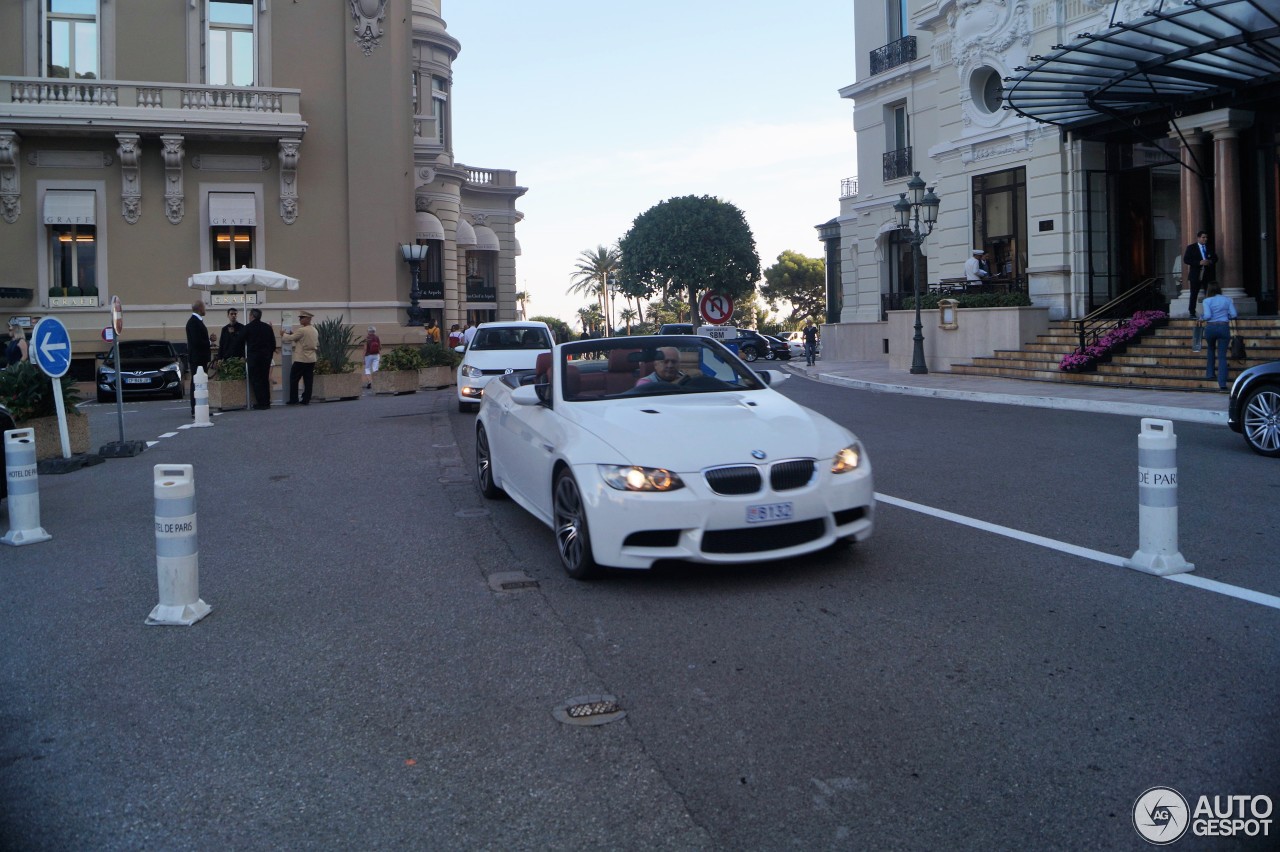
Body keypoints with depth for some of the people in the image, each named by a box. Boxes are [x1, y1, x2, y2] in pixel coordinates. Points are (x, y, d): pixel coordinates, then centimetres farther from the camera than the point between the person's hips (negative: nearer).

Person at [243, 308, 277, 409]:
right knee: (265, 379, 10)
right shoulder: (268, 327, 8)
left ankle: (261, 403, -7)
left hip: (253, 356, -4)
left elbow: (242, 343, 3)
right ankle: (267, 402, 9)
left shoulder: (247, 328, -3)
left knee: (255, 379, -2)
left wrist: (243, 357, 15)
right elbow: (273, 343, 9)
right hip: (266, 356, 4)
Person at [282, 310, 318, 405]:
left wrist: (283, 334, 13)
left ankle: (293, 400, 3)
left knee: (294, 379, 2)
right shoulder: (315, 331, 10)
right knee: (308, 380, 6)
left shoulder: (302, 330, -14)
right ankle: (306, 400, 7)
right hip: (312, 359, 7)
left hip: (301, 359, -7)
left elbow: (289, 338, -9)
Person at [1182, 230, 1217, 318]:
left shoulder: (1209, 248, 13)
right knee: (1194, 294, -1)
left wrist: (1210, 261, -7)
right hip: (1196, 275, -4)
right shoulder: (1191, 248, 0)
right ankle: (1192, 312, 2)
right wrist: (1199, 262, -18)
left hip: (1208, 274, 4)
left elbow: (1215, 258, 17)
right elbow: (1186, 260, -9)